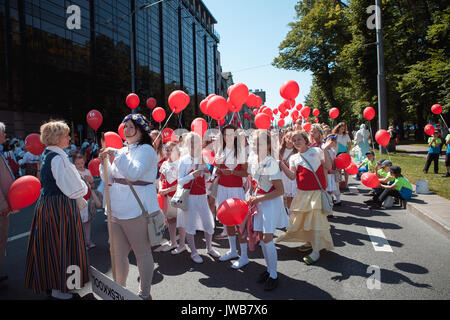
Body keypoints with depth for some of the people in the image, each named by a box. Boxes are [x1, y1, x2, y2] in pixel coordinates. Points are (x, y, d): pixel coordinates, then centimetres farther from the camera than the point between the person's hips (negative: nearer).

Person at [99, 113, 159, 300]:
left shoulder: (146, 150, -7)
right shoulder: (122, 151, 15)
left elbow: (135, 173, -24)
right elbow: (109, 179, 17)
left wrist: (116, 155, -22)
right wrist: (105, 163, 1)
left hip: (137, 211, -8)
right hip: (117, 210, 8)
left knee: (142, 252, 5)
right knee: (117, 253, 16)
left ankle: (144, 294, 22)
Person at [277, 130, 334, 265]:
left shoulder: (316, 151, 5)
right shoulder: (294, 158, 11)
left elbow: (328, 166, -3)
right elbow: (292, 176, -2)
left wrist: (325, 150, -10)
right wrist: (282, 165, -13)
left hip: (317, 191, -4)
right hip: (302, 193, 4)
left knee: (315, 218, -6)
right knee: (301, 218, 10)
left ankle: (316, 251, 4)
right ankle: (309, 242, 33)